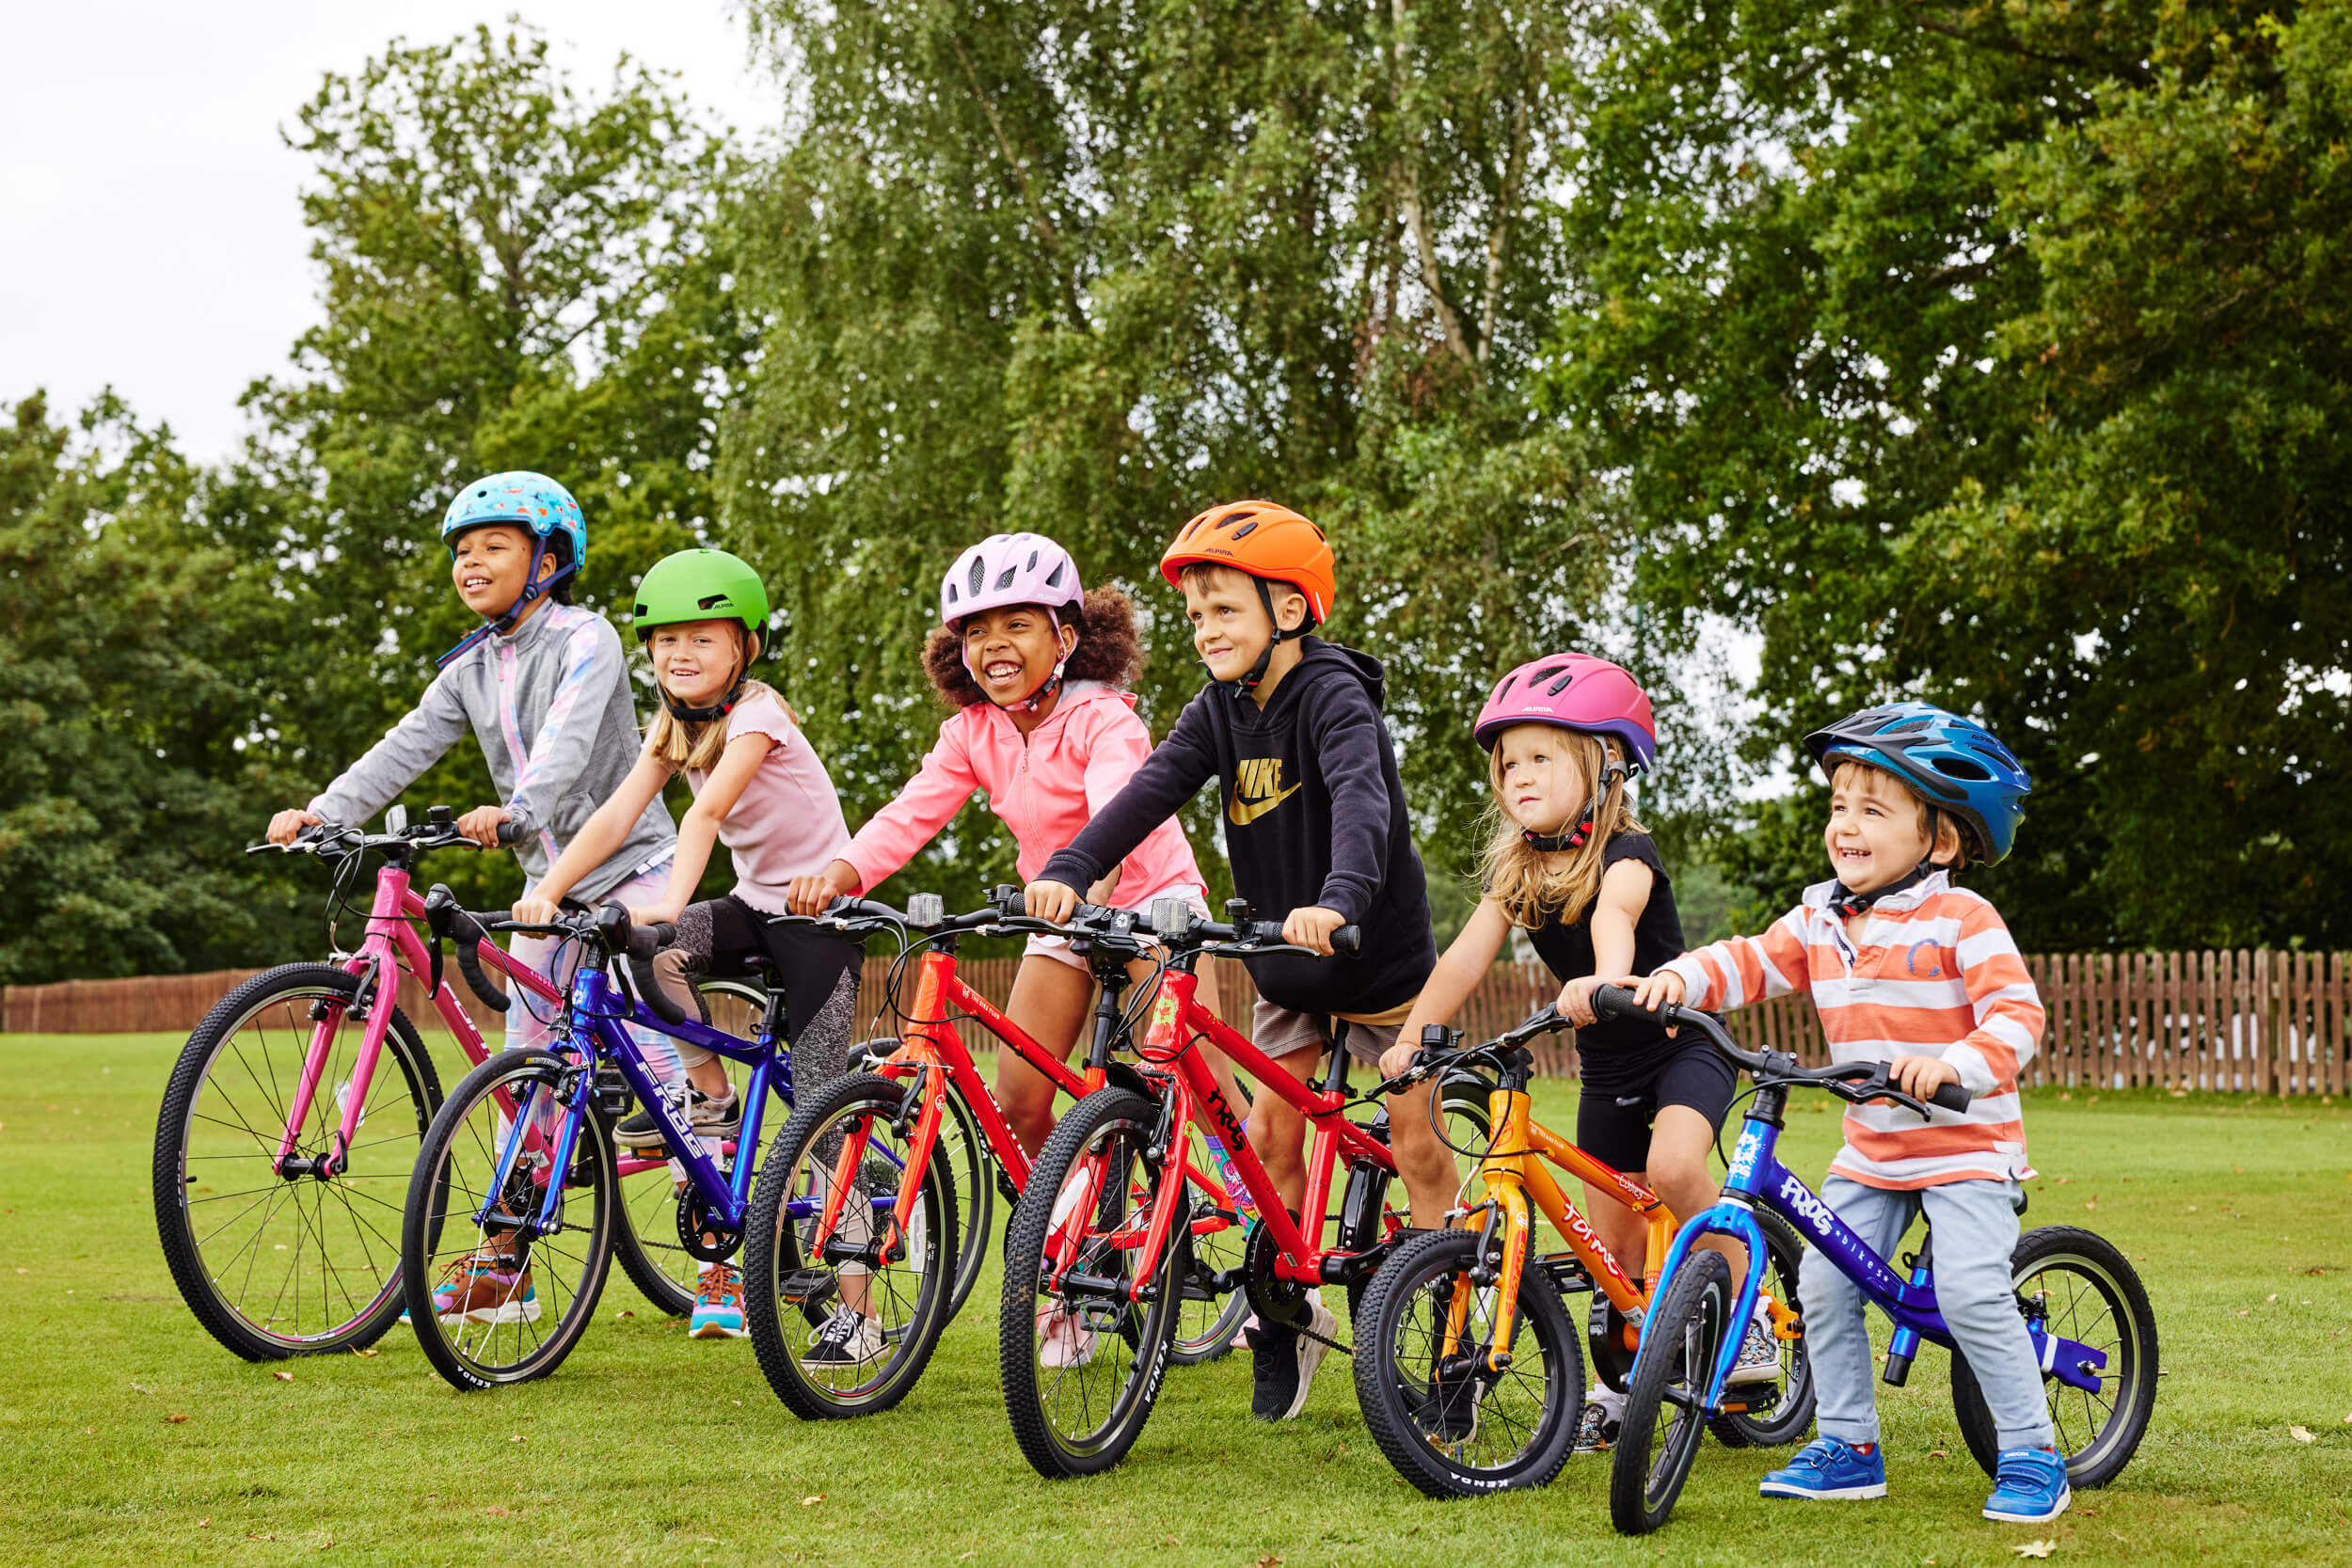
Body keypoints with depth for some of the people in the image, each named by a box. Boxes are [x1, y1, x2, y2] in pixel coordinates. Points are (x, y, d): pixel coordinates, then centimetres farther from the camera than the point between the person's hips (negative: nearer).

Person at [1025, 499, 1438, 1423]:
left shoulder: (1331, 695, -20)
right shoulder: (1223, 710, -1)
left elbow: (1362, 797, -38)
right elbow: (1151, 790, -14)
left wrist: (1339, 898, -57)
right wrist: (1066, 872, -30)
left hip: (1378, 956, -6)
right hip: (1287, 973, 6)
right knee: (1270, 1136, 1)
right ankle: (1288, 1320, 13)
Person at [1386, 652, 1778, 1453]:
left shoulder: (1627, 854, -20)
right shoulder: (1518, 869, -2)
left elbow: (1612, 917, -43)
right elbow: (1467, 954, -10)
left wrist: (1604, 982, -63)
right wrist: (1409, 1043, -21)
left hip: (1682, 1045, -6)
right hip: (1607, 1066, 6)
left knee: (1674, 1167, -34)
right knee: (1615, 1250, 9)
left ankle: (1748, 1309, -15)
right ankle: (1622, 1386, 28)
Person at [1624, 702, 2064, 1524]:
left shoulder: (1962, 922, -14)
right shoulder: (1818, 921, 5)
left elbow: (2017, 1013, -21)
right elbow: (1751, 962, 3)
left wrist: (1954, 1064, -37)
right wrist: (1679, 977, -16)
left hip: (1965, 1143, -7)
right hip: (1870, 1151, 7)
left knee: (1971, 1293, -17)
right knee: (1824, 1284, 1)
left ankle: (2032, 1455, -6)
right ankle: (1847, 1446, 14)